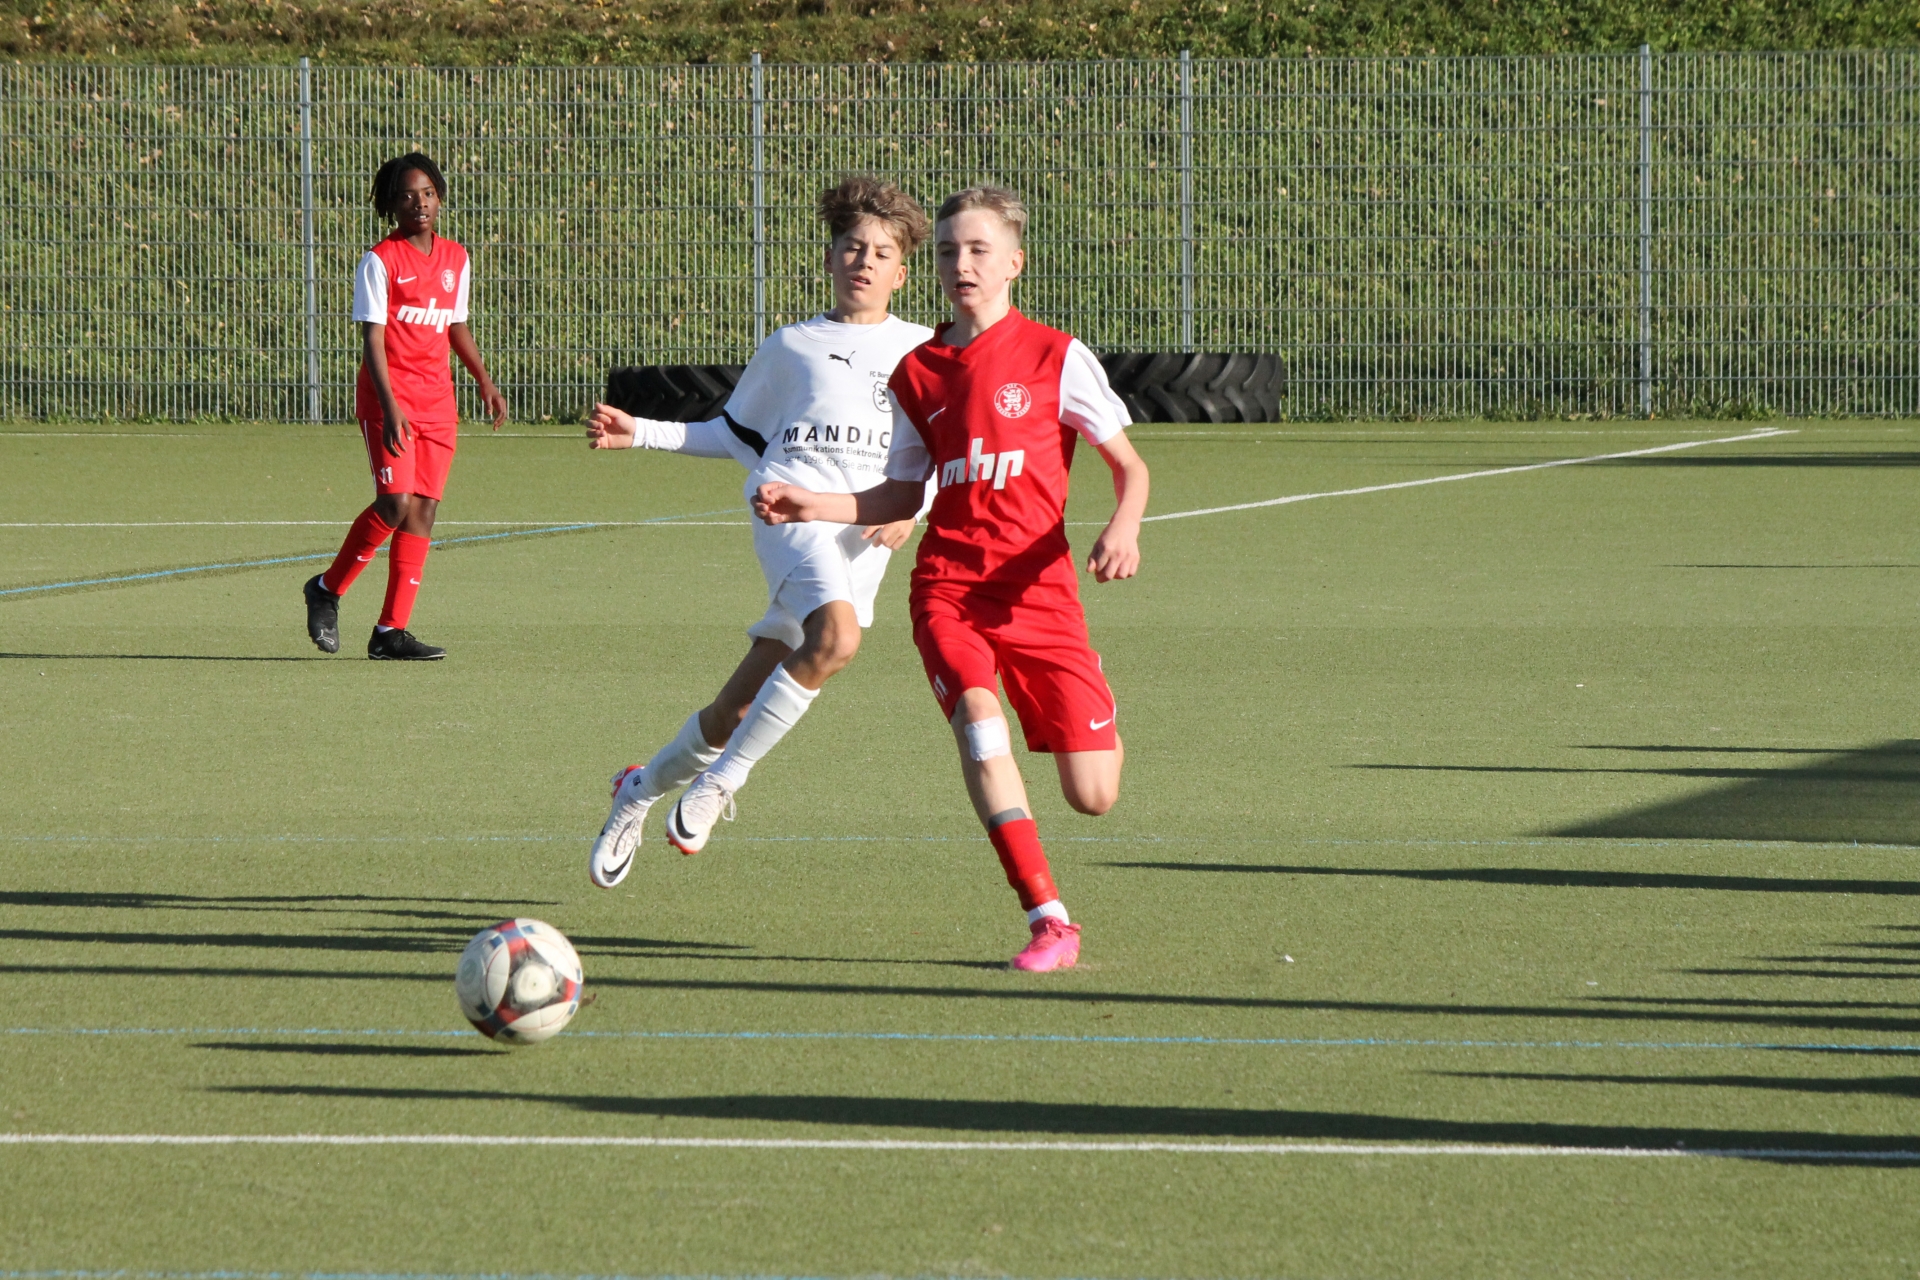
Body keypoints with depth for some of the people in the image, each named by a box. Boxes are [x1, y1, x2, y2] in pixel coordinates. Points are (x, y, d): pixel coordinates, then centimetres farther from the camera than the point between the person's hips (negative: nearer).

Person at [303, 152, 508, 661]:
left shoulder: (456, 260, 13)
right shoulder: (380, 262, -6)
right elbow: (373, 340, -12)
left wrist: (484, 381, 17)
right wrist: (389, 408, -21)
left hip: (437, 401, 6)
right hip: (389, 396, -6)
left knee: (425, 509, 0)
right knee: (396, 502, -16)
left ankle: (391, 630, 2)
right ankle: (327, 589, 5)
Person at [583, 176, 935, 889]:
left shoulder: (923, 352, 16)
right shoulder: (790, 348, 16)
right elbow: (738, 436, 26)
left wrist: (911, 508, -1)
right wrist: (642, 434, 17)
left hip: (867, 539, 2)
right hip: (794, 508, -2)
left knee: (736, 716, 1)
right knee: (837, 635, -34)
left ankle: (644, 788, 28)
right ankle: (722, 780, -19)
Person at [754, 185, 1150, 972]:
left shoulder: (1056, 357, 1)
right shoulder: (918, 375, 11)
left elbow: (1129, 466, 4)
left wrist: (1123, 528, -16)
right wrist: (812, 507, 6)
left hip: (1040, 589, -2)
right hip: (948, 586, 2)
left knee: (1093, 797, -5)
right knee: (976, 716, -29)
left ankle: (1100, 725, 37)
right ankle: (1047, 920, -25)